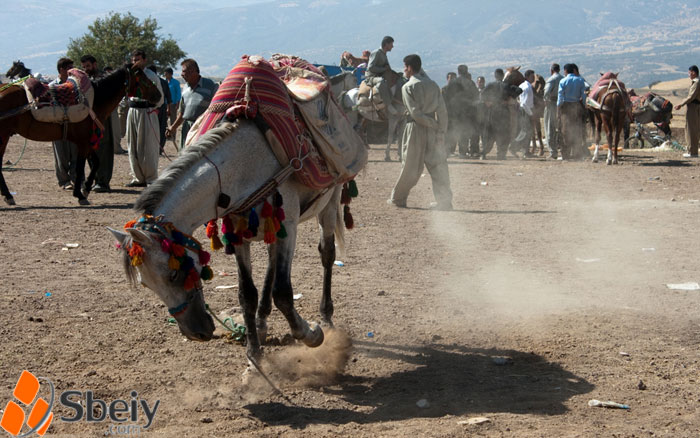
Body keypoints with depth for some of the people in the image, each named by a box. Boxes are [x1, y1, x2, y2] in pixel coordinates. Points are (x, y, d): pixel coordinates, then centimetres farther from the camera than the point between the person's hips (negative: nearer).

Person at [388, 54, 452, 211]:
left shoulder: (408, 87, -5)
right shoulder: (432, 85, 9)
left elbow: (415, 112, -12)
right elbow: (442, 110, 3)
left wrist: (435, 125, -6)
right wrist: (441, 129, 2)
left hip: (415, 128, -4)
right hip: (433, 132, 4)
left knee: (410, 167, 5)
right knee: (438, 165, 2)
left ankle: (398, 198, 19)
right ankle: (444, 201, 0)